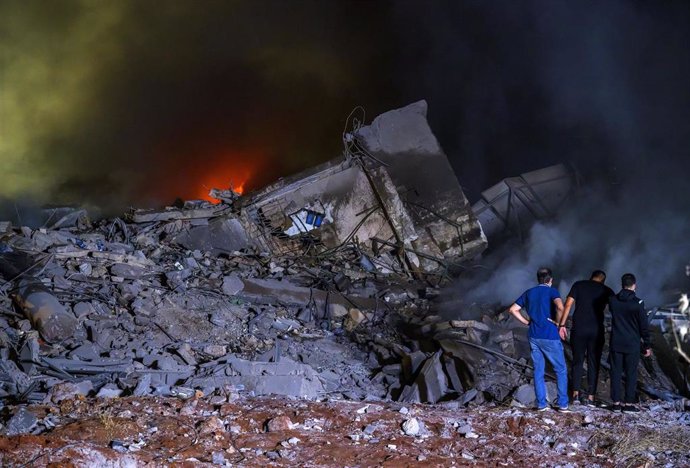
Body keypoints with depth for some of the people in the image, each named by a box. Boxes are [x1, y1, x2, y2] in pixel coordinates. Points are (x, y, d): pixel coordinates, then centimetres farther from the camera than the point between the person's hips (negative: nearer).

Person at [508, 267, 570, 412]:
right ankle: (563, 405, 4)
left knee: (538, 370, 11)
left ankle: (541, 404, 10)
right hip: (550, 337, -5)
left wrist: (527, 322, 9)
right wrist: (557, 322, -9)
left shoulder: (529, 293, 9)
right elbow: (560, 308, -25)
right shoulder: (552, 291, -6)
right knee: (561, 370, 6)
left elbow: (512, 310, 8)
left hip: (533, 336, 5)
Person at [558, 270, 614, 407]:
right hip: (597, 331, 0)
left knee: (577, 361, 11)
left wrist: (562, 325, -2)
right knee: (593, 364, 6)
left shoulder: (578, 285, 7)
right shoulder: (606, 290, 7)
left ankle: (575, 395, 10)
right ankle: (590, 398, 5)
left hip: (578, 329, 1)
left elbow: (568, 305, -2)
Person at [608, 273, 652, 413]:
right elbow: (644, 326, -7)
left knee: (616, 373, 9)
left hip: (616, 343, 3)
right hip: (632, 344, -3)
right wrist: (647, 345, 2)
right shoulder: (637, 303, -12)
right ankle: (628, 403, 5)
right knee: (631, 374, 5)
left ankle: (616, 402, 11)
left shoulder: (612, 300, -2)